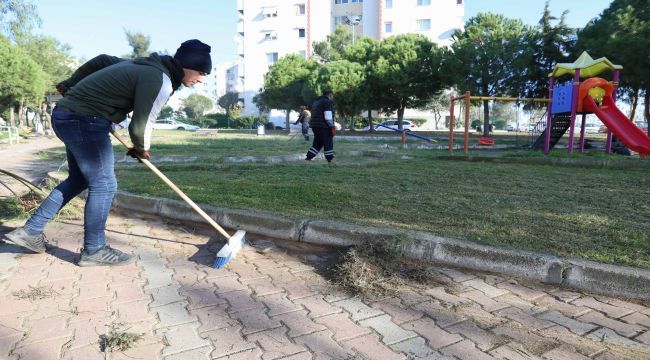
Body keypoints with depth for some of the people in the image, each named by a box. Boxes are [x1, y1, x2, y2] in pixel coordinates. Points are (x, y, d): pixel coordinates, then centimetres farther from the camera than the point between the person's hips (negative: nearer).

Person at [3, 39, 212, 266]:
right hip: (84, 121, -10)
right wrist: (142, 149, 4)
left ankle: (30, 231, 26)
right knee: (103, 185, -2)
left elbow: (102, 60, 23)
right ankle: (93, 251, 10)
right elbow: (139, 126, -17)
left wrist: (70, 85, 31)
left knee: (78, 179, 20)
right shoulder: (160, 81, -17)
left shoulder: (145, 65, 13)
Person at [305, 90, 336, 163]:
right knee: (328, 143, 0)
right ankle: (330, 159, 3)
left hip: (315, 126, 9)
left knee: (317, 143, 15)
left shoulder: (316, 102, 20)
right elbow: (328, 116, -17)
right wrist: (332, 127, -14)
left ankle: (308, 157, 10)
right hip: (324, 126, -9)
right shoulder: (327, 102, -9)